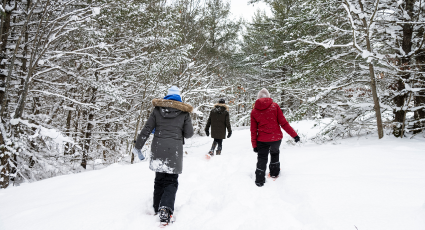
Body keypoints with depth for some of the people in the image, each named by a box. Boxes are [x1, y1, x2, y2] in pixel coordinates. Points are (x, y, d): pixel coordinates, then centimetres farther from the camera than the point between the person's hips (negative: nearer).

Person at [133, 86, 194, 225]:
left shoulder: (158, 109, 5)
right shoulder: (184, 112, 1)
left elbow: (147, 129, 3)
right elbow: (189, 134, 2)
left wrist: (138, 146, 10)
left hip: (158, 149, 2)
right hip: (174, 151, -2)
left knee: (159, 179, 19)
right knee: (171, 181, 6)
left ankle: (157, 208, 27)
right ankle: (166, 209, -16)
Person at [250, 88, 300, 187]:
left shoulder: (254, 111, 0)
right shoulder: (274, 106, -5)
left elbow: (253, 130, 1)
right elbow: (283, 123, -7)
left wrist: (254, 145, 7)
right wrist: (294, 134, 0)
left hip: (262, 140, 0)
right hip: (276, 137, 0)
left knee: (262, 159, 11)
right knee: (275, 153, 27)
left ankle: (259, 181, 10)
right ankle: (274, 173, 35)